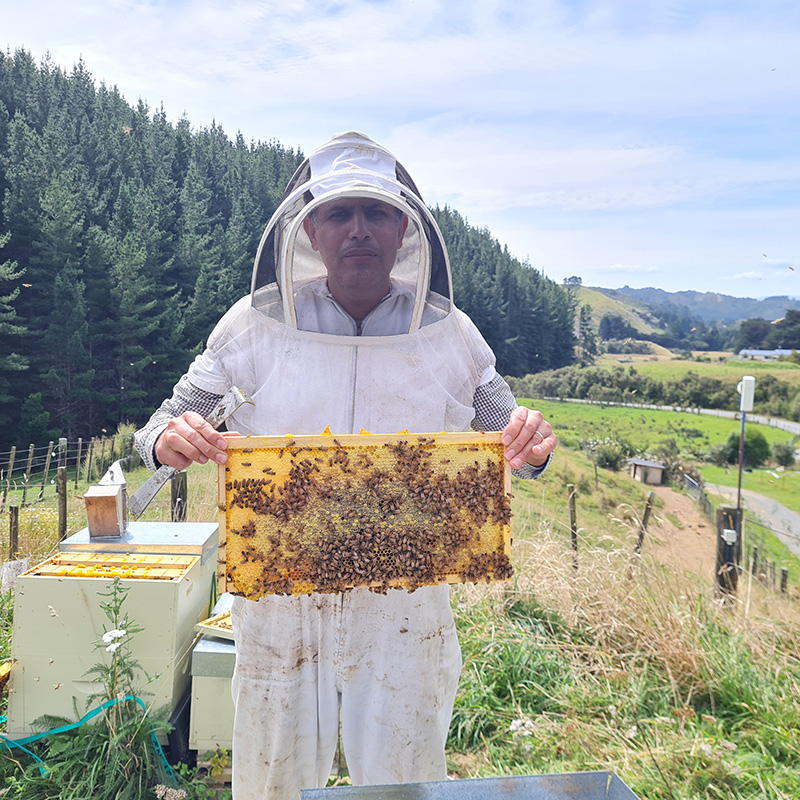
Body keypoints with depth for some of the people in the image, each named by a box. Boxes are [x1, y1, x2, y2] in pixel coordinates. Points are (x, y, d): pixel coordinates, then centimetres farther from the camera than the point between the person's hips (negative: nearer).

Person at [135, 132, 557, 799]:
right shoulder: (258, 323, -7)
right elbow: (164, 428, -2)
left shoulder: (448, 333, -4)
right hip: (281, 604, 0)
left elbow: (508, 441, 3)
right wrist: (168, 441, -26)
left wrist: (533, 447, -20)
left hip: (407, 613, 1)